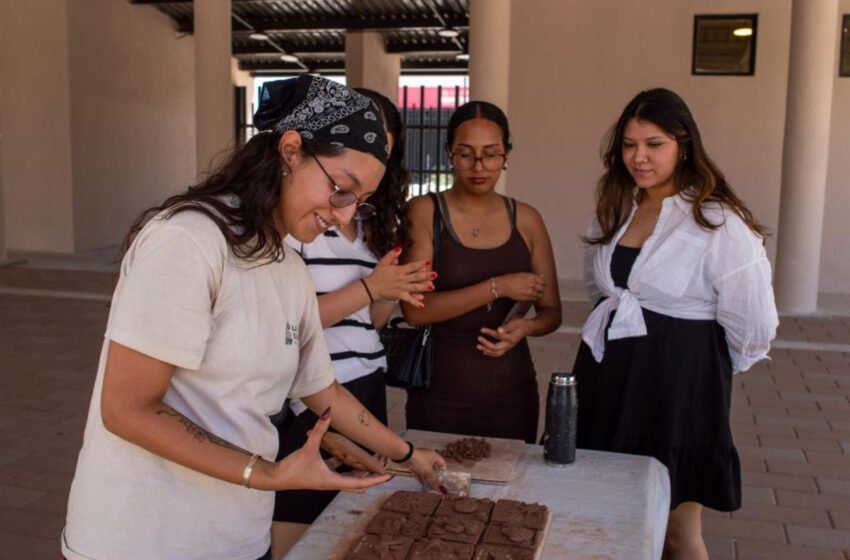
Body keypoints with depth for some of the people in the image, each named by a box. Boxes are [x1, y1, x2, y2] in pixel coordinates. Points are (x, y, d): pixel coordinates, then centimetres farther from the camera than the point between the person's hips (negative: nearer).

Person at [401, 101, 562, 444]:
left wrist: (525, 327, -12)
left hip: (511, 392, 3)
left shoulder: (525, 219, 4)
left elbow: (551, 311, 9)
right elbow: (414, 309, -14)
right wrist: (497, 287, -17)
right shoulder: (424, 212, -5)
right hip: (439, 393, -3)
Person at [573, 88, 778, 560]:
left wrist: (702, 360, 3)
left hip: (679, 384, -6)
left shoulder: (719, 223, -14)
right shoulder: (615, 209, 7)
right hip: (607, 378, 6)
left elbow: (754, 329, -11)